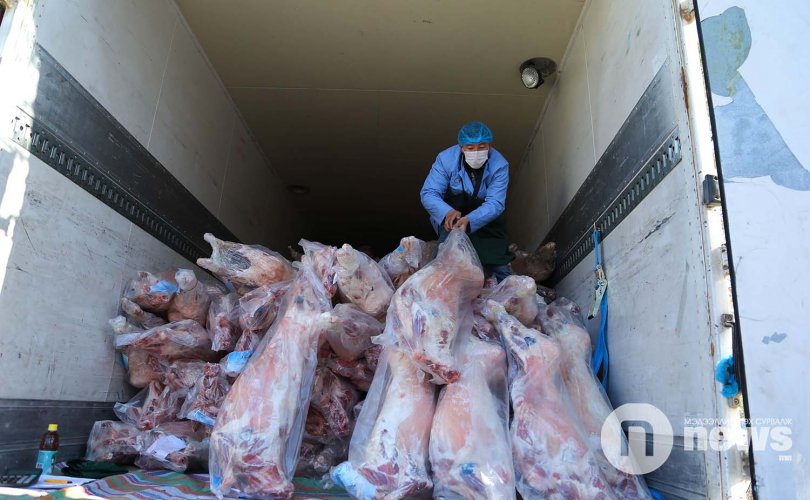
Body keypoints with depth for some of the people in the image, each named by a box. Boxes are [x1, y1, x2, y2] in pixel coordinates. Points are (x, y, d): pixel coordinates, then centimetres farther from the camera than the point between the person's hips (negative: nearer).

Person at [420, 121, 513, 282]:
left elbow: (495, 204, -31)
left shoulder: (500, 165, -22)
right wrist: (447, 212, -48)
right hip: (453, 210, -1)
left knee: (499, 269, 2)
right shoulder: (446, 159, -21)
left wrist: (469, 220, -51)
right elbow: (428, 194, -26)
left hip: (486, 217, 1)